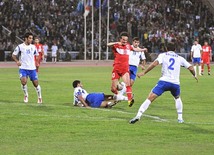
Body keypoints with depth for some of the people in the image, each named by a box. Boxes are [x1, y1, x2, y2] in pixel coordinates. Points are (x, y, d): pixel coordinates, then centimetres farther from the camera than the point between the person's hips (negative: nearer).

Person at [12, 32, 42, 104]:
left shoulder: (33, 47, 7)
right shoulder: (20, 47, -3)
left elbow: (37, 55, 22)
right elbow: (13, 55, 5)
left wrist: (37, 62, 4)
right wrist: (17, 61, -13)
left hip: (32, 68, 3)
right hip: (23, 68, -3)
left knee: (36, 83, 1)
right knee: (23, 81, -22)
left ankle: (39, 97, 22)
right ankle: (26, 95, 4)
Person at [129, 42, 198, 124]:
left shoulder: (163, 55, 10)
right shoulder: (179, 58, 18)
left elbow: (155, 63, -8)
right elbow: (191, 68, 19)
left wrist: (144, 72, -6)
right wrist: (195, 75, 40)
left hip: (164, 81, -3)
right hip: (175, 83, 3)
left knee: (150, 98, -7)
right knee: (177, 98, 33)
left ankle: (138, 115, -22)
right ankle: (180, 118, 27)